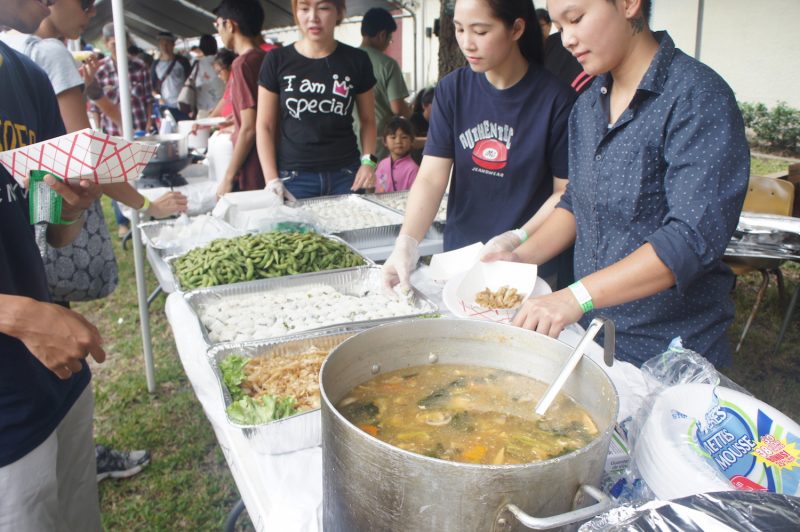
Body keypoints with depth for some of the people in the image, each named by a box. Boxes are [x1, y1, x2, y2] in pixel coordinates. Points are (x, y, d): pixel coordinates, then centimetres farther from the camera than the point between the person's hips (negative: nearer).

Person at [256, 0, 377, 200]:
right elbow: (265, 126, 2)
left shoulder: (357, 60, 3)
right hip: (294, 177, -1)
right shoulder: (277, 60, 0)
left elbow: (367, 120, 12)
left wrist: (368, 160, -5)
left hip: (346, 175, 1)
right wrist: (272, 179, -8)